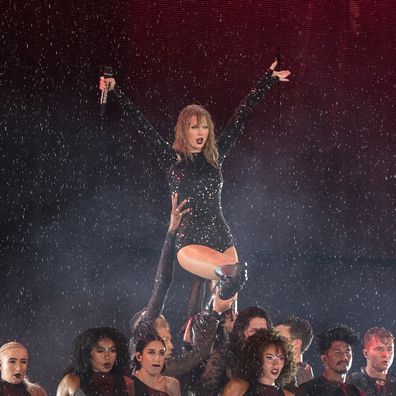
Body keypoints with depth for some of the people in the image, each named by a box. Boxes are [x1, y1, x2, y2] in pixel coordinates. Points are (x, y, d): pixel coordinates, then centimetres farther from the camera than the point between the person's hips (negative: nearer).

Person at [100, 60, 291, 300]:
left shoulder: (216, 155, 9)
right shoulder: (171, 158, 2)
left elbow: (242, 116, 12)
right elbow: (142, 124, -3)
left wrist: (269, 80, 16)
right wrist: (116, 91, -7)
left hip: (221, 237, 4)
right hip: (190, 242, -4)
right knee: (233, 272, -36)